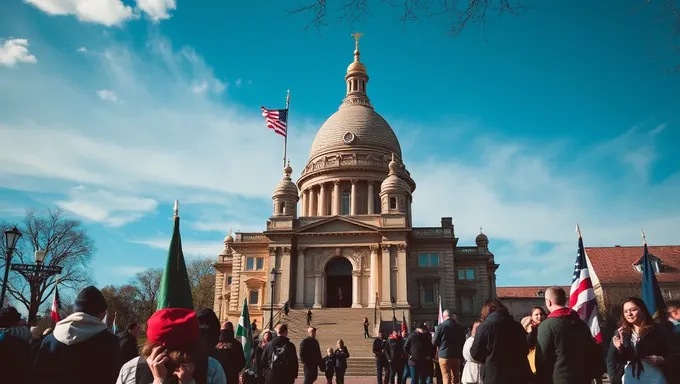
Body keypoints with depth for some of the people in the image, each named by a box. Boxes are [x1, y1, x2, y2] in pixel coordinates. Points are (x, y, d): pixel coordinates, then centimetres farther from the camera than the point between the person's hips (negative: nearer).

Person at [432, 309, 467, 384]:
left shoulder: (441, 326, -10)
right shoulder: (460, 327, 3)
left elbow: (434, 342, -4)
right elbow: (463, 342, 10)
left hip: (444, 356, -4)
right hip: (457, 356, 4)